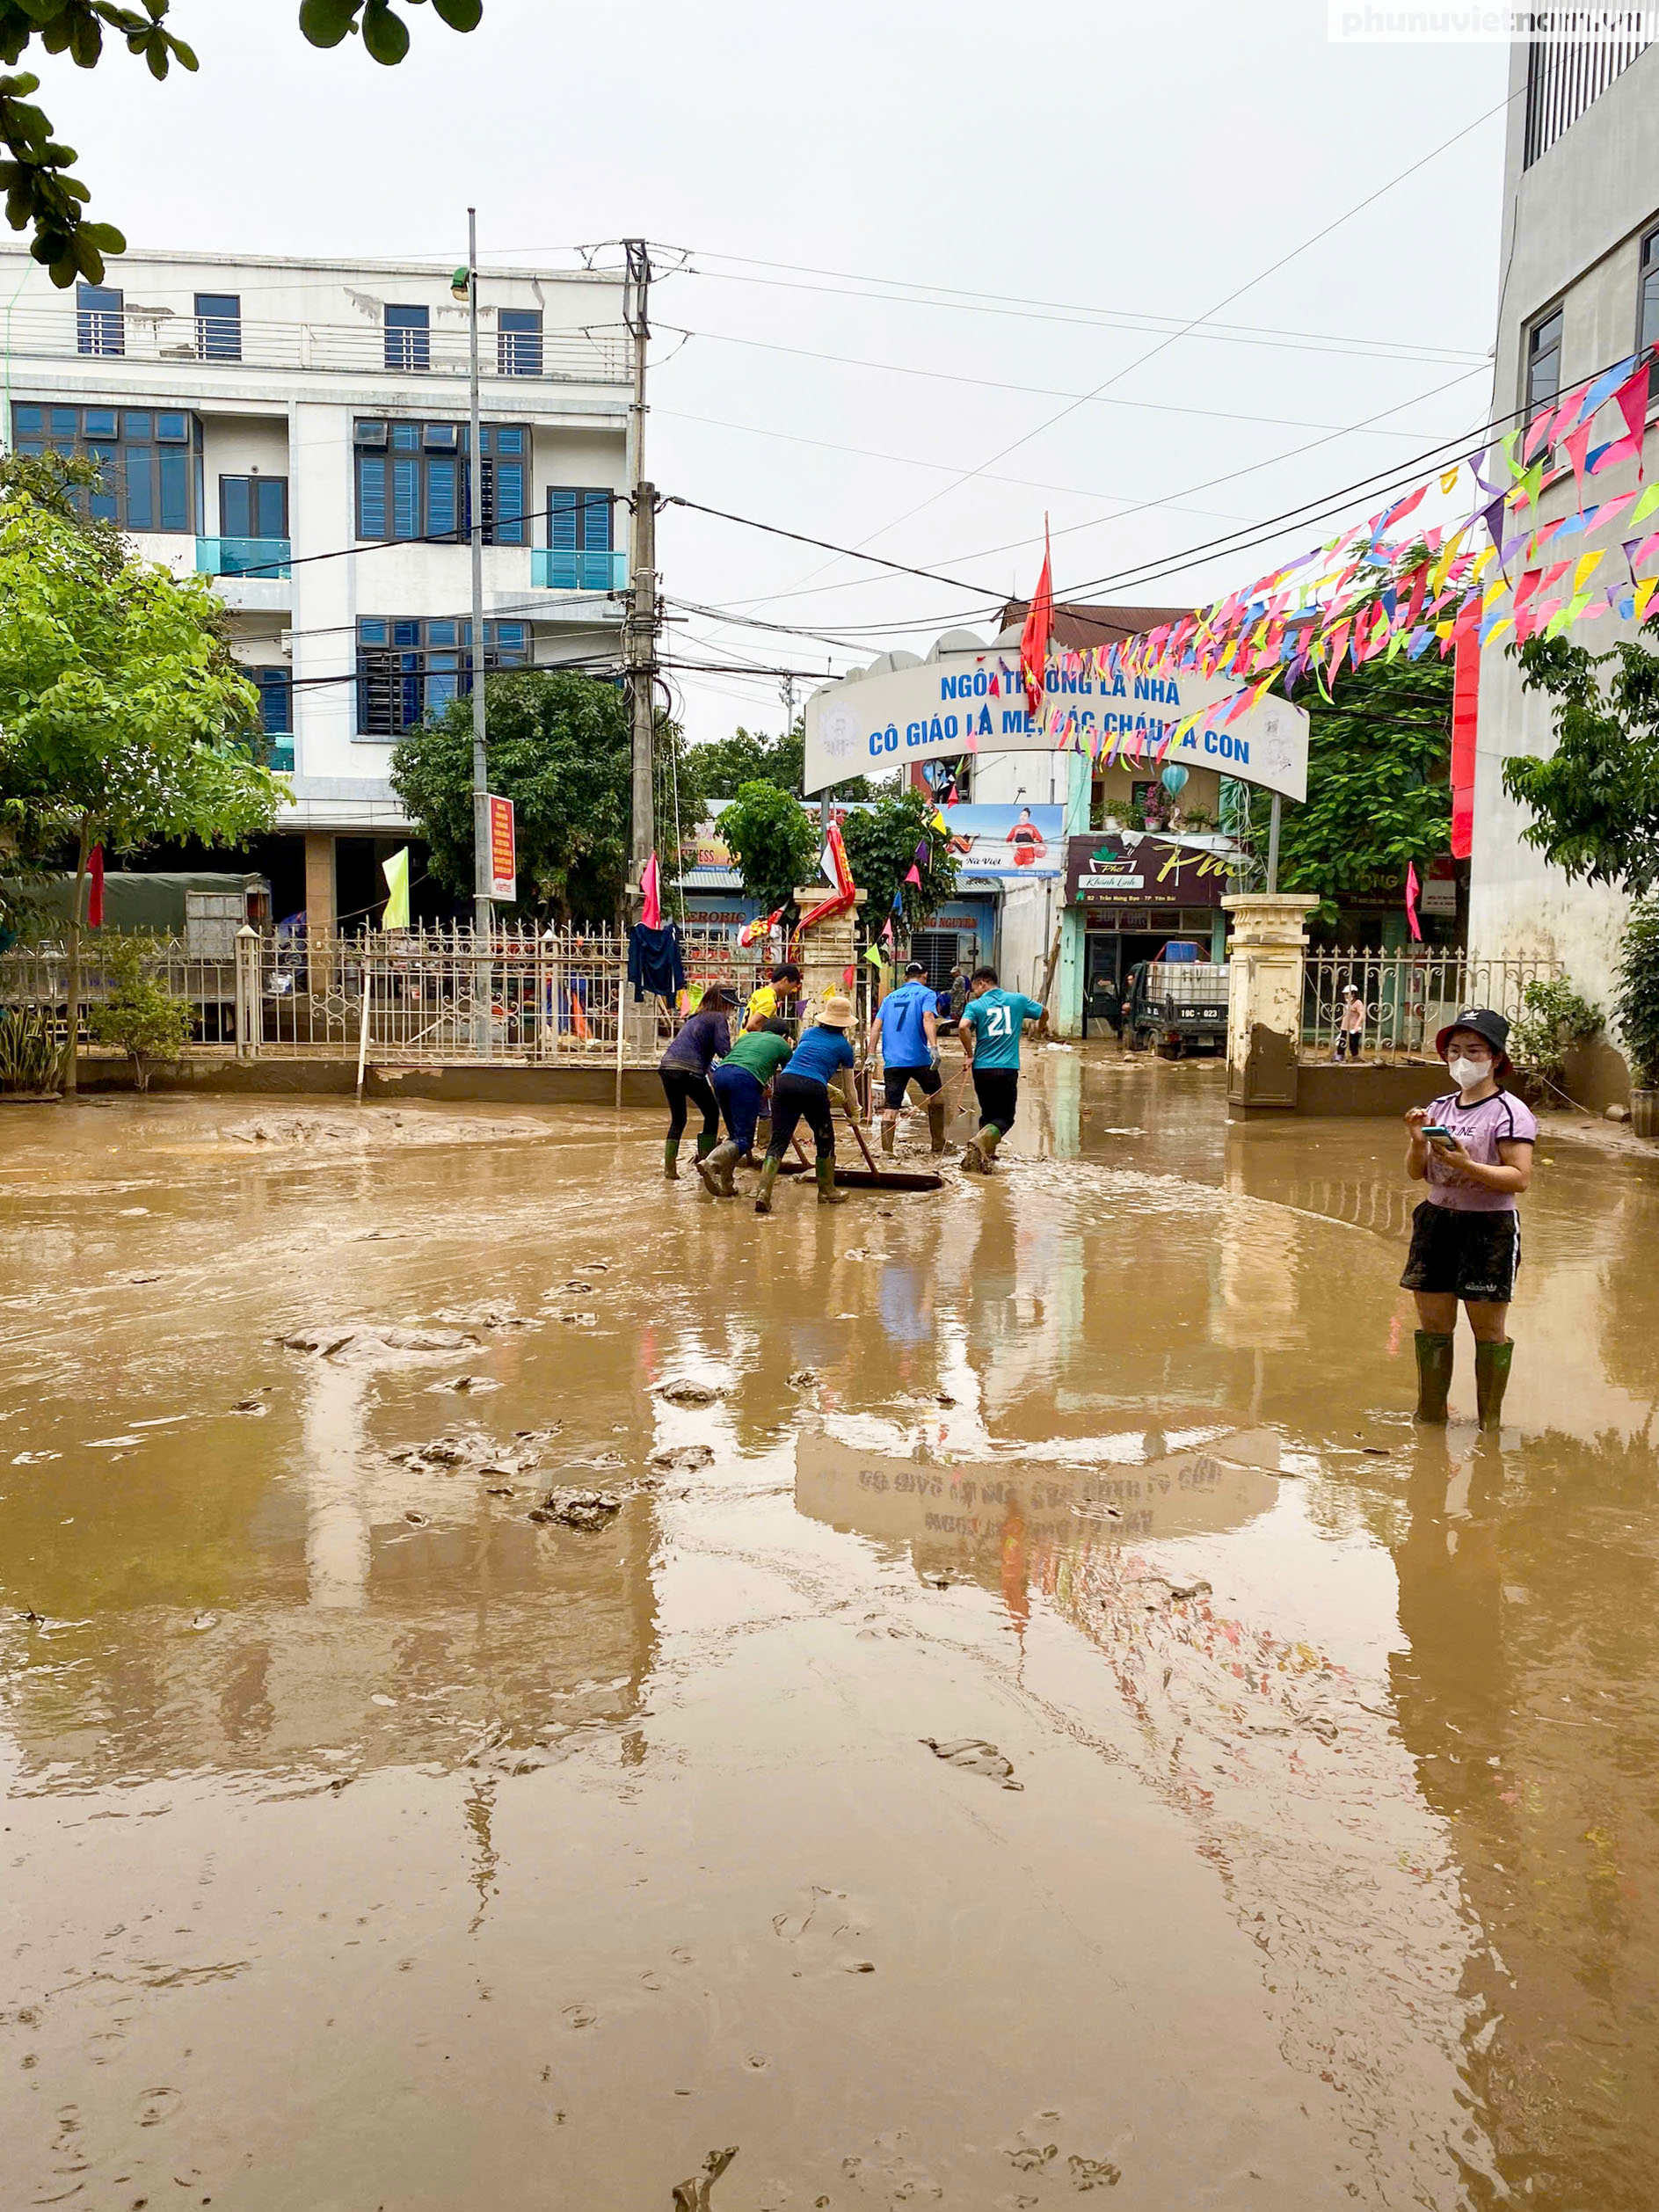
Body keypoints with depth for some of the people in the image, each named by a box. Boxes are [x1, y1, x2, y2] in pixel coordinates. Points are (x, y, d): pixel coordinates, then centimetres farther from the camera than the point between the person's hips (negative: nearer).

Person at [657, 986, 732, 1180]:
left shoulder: (696, 1018, 26)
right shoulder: (718, 1018, 3)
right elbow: (723, 1050, -7)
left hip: (667, 1067, 7)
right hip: (690, 1070, -7)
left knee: (678, 1119, 16)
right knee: (712, 1114, 12)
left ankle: (669, 1166, 7)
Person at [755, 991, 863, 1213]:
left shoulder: (810, 1033, 26)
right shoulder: (843, 1046, 15)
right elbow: (849, 1089, 21)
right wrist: (854, 1114, 38)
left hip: (784, 1082, 3)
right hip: (813, 1088, -3)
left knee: (778, 1141, 1)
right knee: (825, 1141, 18)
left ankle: (764, 1192, -16)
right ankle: (827, 1191, 31)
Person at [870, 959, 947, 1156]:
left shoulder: (890, 997, 18)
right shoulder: (925, 993, 4)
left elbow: (876, 1025, 9)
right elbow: (928, 1018, -14)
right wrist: (933, 1047, -25)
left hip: (892, 1061, 3)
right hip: (919, 1058, -3)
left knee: (890, 1107, 1)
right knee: (936, 1097, 16)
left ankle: (886, 1150, -6)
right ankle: (938, 1145, 22)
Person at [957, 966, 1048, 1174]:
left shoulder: (975, 1006, 0)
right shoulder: (1017, 999, 7)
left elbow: (964, 1026, -18)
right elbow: (1043, 1012, 20)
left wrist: (970, 1054, -5)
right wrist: (1042, 1026, 43)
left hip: (982, 1069, 1)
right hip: (1007, 1069, -1)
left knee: (988, 1115, 18)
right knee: (1005, 1117, 3)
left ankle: (986, 1157, 16)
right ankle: (982, 1141, -23)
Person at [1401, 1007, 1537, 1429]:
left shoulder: (1510, 1113, -8)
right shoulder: (1439, 1108, 10)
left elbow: (1520, 1178, -16)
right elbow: (1416, 1173, 11)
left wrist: (1467, 1166, -26)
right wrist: (1418, 1143, -8)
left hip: (1489, 1227, -6)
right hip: (1436, 1220, 6)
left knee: (1488, 1330, 2)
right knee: (1432, 1323, 10)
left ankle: (1489, 1421, 14)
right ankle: (1430, 1413, 22)